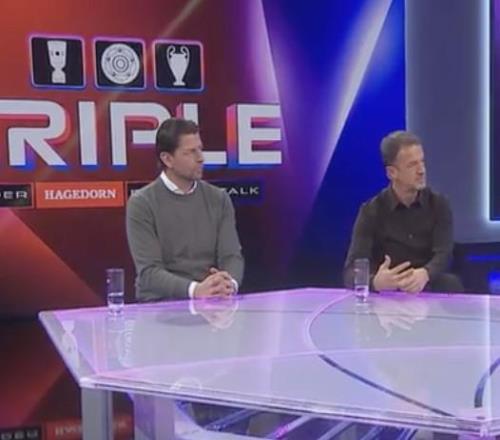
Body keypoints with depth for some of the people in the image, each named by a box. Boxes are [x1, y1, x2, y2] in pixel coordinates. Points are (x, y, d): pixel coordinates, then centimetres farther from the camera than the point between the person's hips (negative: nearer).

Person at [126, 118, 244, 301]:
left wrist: (230, 284, -23)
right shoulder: (141, 203, -5)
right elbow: (149, 272, -13)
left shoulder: (219, 199, 7)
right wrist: (195, 289, -29)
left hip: (212, 301, 3)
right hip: (162, 304, -3)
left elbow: (232, 256, 0)